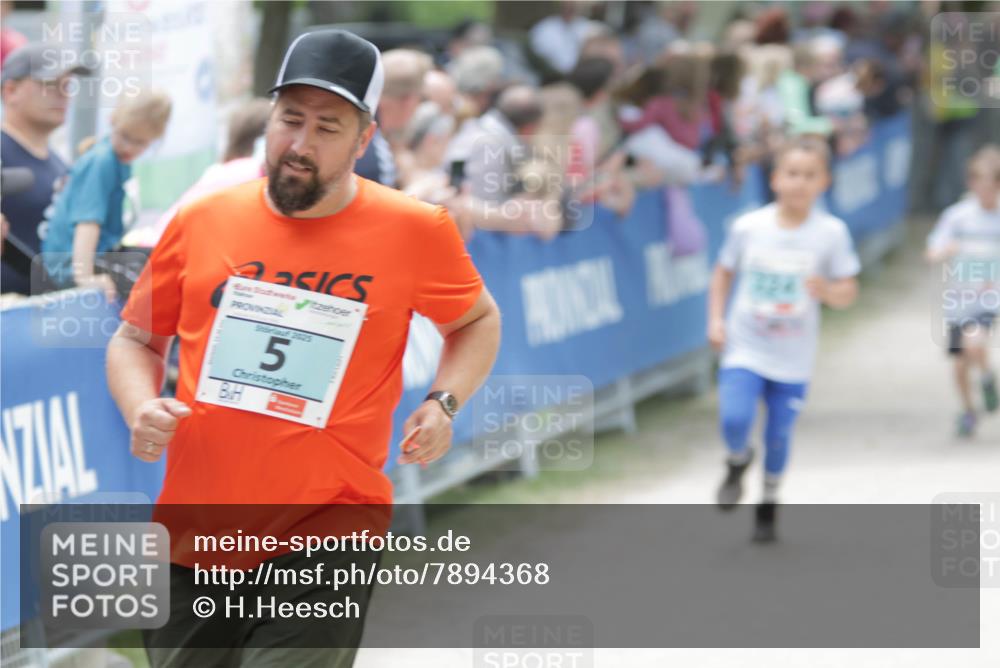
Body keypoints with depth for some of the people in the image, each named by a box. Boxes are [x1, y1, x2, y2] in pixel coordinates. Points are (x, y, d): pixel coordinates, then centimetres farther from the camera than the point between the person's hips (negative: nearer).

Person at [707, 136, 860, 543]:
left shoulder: (830, 233, -7)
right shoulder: (748, 227, -5)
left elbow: (848, 293, -2)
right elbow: (723, 274, 10)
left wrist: (828, 291, -24)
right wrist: (716, 319, -1)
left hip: (793, 359, 0)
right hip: (744, 349, 0)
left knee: (779, 436, 7)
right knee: (734, 420, -18)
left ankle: (768, 506, 32)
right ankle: (737, 464, 18)